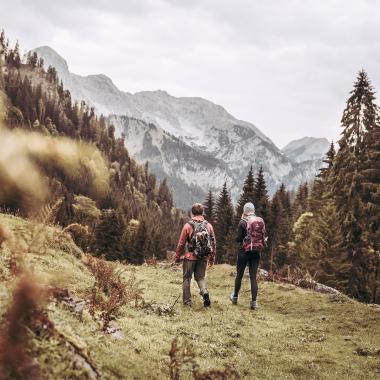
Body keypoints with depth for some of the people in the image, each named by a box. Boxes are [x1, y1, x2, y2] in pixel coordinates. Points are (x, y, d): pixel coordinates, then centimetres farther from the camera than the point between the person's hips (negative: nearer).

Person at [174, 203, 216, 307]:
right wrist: (212, 257, 15)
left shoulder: (188, 225, -10)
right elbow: (213, 243, 5)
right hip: (204, 257, 3)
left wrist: (177, 257, 7)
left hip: (190, 257, -3)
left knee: (187, 278, 12)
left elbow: (181, 244, -6)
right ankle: (205, 292, -9)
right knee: (201, 277, 17)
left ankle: (187, 300, 15)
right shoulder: (208, 225, 0)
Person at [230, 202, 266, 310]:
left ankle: (235, 297, 27)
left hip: (245, 251, -3)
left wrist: (238, 238, 9)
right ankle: (254, 301, -2)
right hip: (257, 251, 3)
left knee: (239, 275, 13)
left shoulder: (243, 222, -12)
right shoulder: (261, 221, 0)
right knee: (253, 276, 5)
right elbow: (263, 237, 4)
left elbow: (238, 239, -11)